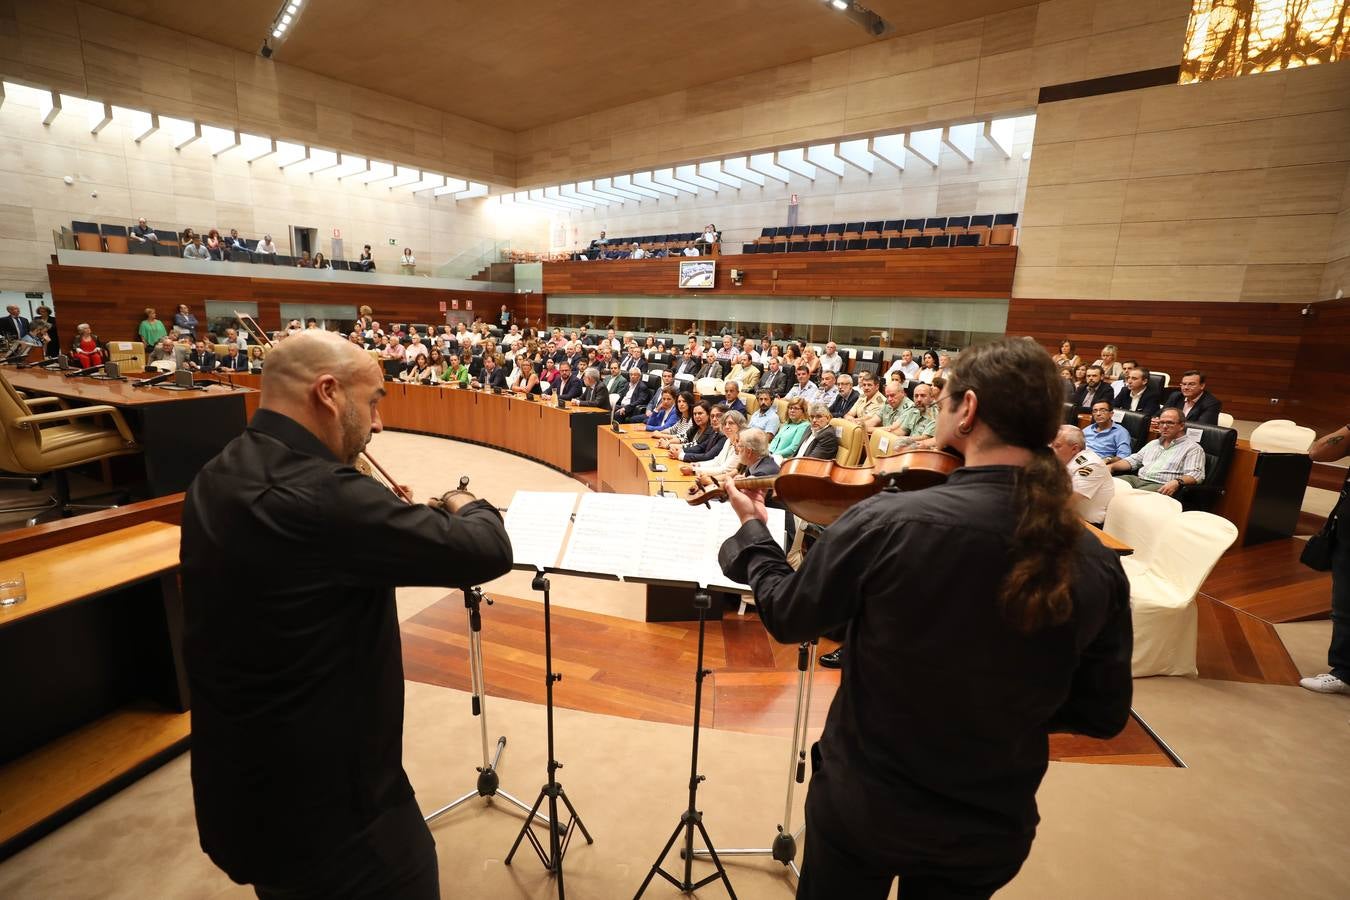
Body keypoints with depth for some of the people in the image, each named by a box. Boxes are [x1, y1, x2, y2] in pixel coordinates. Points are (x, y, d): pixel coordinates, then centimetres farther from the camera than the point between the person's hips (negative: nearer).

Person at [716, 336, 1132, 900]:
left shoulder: (889, 521, -28)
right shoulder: (1097, 566, -15)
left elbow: (786, 618, -14)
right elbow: (1103, 714, -1)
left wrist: (754, 531, 2)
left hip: (864, 803, -3)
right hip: (993, 829, 4)